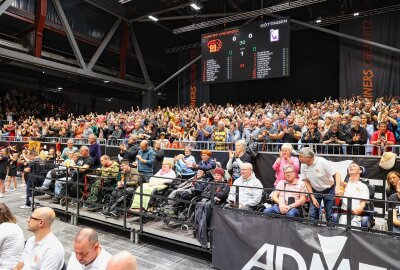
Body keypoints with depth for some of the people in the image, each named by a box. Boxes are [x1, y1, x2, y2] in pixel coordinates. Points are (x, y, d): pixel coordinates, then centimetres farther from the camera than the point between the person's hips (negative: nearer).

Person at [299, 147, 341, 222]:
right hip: (315, 191, 4)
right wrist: (312, 197, -5)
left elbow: (337, 174, -22)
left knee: (330, 215, 0)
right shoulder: (303, 166, -10)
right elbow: (306, 182, -2)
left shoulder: (322, 162, -24)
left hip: (328, 190, -4)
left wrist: (338, 187, -38)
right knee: (312, 214, 0)